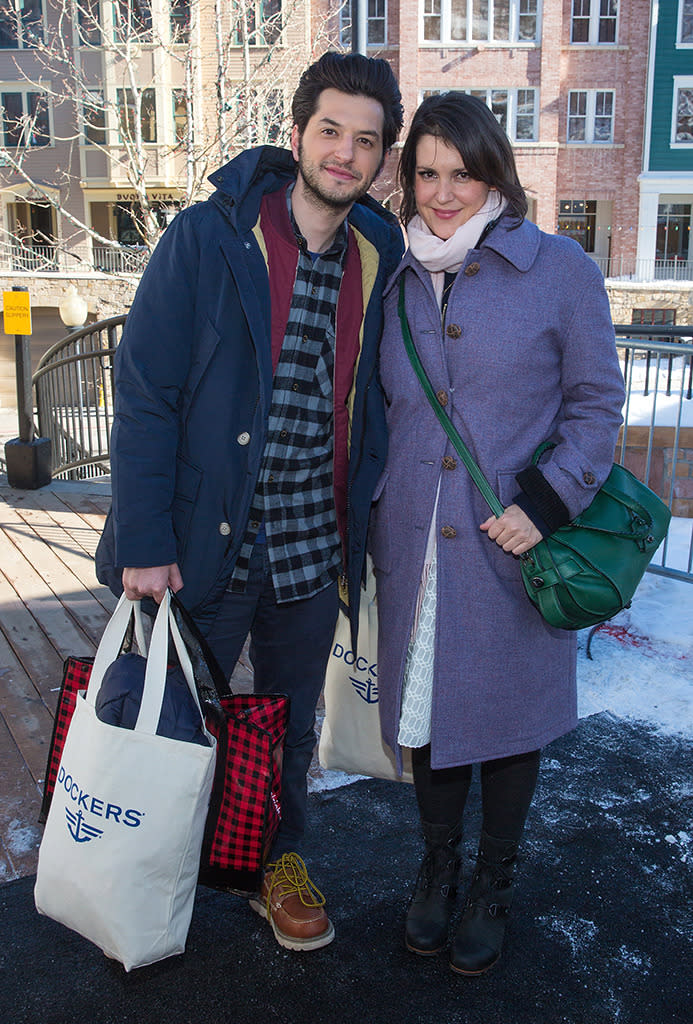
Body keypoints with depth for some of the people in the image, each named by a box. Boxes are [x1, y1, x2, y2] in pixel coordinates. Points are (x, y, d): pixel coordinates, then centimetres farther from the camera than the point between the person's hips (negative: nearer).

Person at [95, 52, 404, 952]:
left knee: (291, 724, 20)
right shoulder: (206, 238, -10)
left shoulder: (379, 261, 3)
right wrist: (145, 541, -16)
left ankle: (281, 862, 44)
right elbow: (143, 394, -11)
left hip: (312, 553, 4)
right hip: (205, 547, -3)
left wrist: (359, 525, 5)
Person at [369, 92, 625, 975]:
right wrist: (375, 520, 11)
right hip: (413, 544, 3)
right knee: (426, 705, 14)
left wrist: (544, 504, -14)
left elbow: (597, 403, -2)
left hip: (512, 550, -3)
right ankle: (437, 863, 38)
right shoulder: (398, 281, 8)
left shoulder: (560, 270, -3)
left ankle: (493, 883, 34)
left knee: (507, 714, 11)